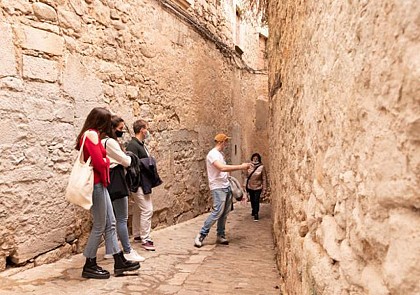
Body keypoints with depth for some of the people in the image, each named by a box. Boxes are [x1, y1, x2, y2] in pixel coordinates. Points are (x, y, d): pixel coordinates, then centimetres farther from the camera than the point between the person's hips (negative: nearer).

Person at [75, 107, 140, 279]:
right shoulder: (92, 134, -14)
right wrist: (107, 160, -1)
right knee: (99, 226, 1)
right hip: (96, 184, -10)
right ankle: (89, 266, 14)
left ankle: (119, 262, 17)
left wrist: (103, 161, -4)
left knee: (110, 224, 11)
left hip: (100, 183, 10)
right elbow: (99, 162, -20)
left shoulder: (88, 134, 17)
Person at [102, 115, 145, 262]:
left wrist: (123, 156, 1)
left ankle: (109, 251, 20)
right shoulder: (110, 142, -14)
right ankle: (128, 252, 2)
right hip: (116, 180, -11)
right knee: (122, 219, -5)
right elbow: (126, 161, -11)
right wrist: (130, 157, 9)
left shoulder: (105, 141, 17)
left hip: (110, 181, 11)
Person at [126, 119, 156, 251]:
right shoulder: (132, 145, -16)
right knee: (147, 210, -9)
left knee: (138, 210, 17)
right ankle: (145, 239, -3)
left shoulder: (141, 144, 15)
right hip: (139, 184, -10)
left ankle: (137, 235, 27)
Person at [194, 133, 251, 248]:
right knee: (217, 211, -13)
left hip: (226, 186, 9)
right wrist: (241, 167, -27)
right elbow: (222, 168, -28)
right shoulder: (212, 154, -15)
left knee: (225, 212, 8)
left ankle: (221, 236, 18)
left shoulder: (220, 154, 16)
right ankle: (201, 235, -4)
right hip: (218, 187, -9)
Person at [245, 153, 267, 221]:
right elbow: (247, 176, 5)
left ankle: (256, 214, 9)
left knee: (256, 201, -4)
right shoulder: (249, 166, -3)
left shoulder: (261, 167, -12)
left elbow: (264, 179, -10)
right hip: (250, 187, 4)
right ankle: (254, 210, 41)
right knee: (252, 200, 18)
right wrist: (245, 186, 5)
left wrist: (264, 189, -10)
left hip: (257, 188, -4)